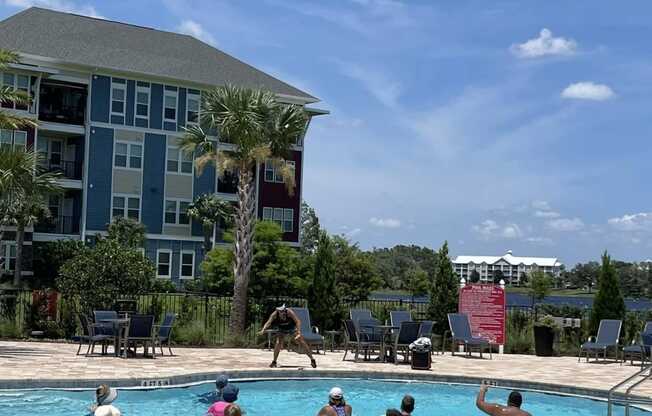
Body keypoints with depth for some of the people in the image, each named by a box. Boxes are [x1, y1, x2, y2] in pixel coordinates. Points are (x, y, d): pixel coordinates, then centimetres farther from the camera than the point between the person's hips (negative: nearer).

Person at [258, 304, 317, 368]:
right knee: (278, 343, -18)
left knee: (301, 341, -9)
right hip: (281, 329, 2)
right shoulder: (275, 314, -30)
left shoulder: (289, 312, -36)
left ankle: (312, 360, 0)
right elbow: (268, 322, -37)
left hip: (292, 328, -1)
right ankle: (274, 362, -2)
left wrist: (299, 332, -52)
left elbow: (298, 321, -40)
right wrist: (263, 330, -54)